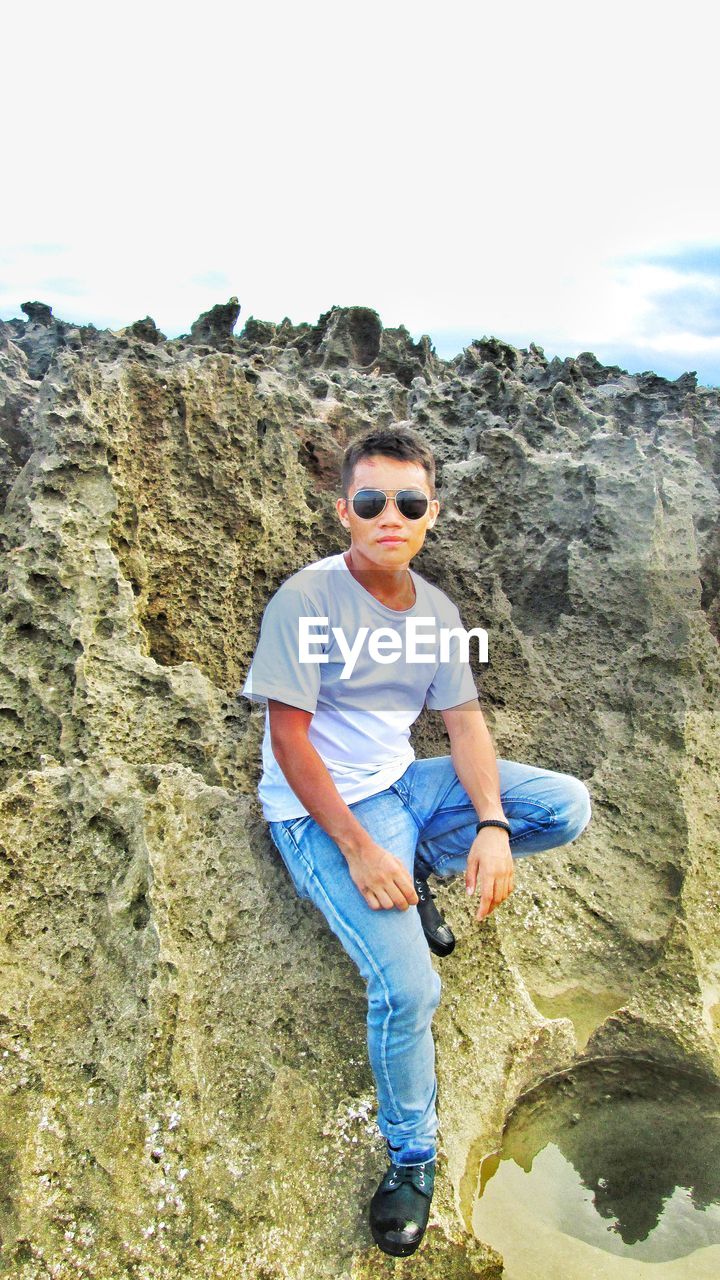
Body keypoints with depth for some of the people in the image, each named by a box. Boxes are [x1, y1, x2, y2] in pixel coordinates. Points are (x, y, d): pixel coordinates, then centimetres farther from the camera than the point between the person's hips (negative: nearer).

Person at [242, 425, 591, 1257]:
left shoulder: (437, 609, 4)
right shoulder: (308, 600, -16)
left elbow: (465, 722, 3)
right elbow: (289, 736, -17)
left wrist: (491, 824, -12)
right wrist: (359, 848, -20)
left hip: (403, 784, 6)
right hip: (321, 810, -6)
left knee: (569, 806, -7)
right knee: (407, 988, -20)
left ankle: (422, 864, 7)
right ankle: (412, 1157, 11)